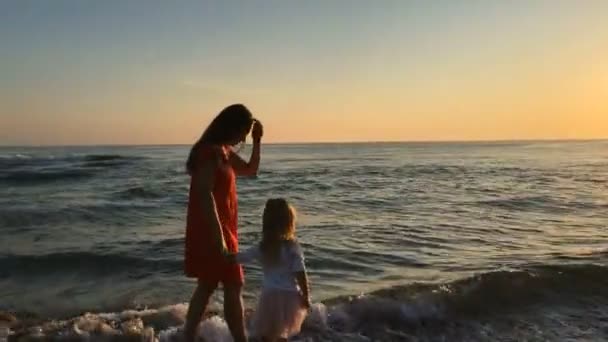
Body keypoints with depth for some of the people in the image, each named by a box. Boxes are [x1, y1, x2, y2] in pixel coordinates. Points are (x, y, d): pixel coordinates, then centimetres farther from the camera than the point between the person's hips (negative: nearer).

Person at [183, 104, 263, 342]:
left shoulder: (224, 151, 11)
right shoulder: (209, 152, -18)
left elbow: (250, 170, 22)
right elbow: (205, 196, -24)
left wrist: (257, 141, 8)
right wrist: (219, 238, -26)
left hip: (221, 229, 10)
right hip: (211, 231, -10)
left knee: (207, 286, 16)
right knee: (233, 287, -1)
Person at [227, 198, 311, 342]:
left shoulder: (261, 248, -6)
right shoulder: (293, 247, -12)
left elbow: (239, 258, 3)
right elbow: (300, 274, -13)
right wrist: (306, 296, -2)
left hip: (270, 295, 0)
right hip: (289, 296, 0)